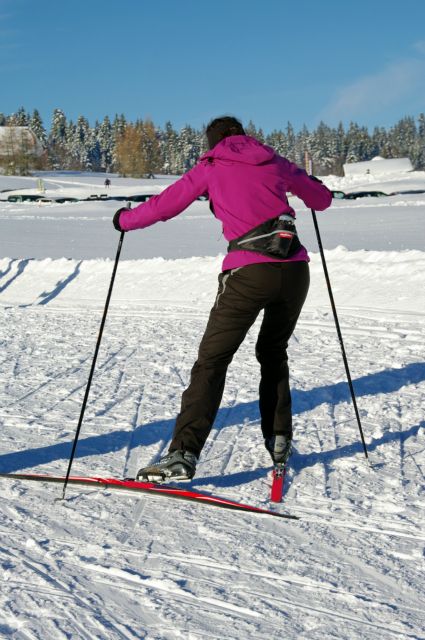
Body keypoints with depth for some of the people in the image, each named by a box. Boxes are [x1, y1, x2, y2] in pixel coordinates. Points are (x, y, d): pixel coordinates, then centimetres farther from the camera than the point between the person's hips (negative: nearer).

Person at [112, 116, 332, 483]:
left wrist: (125, 220, 28)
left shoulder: (210, 168, 11)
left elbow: (164, 205, 11)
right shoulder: (275, 162, 18)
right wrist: (310, 184, 51)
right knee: (273, 353, 25)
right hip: (295, 270, 4)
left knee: (212, 361, -1)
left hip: (249, 272, -4)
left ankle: (183, 455, -11)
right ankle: (279, 441, 23)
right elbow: (322, 199, 28)